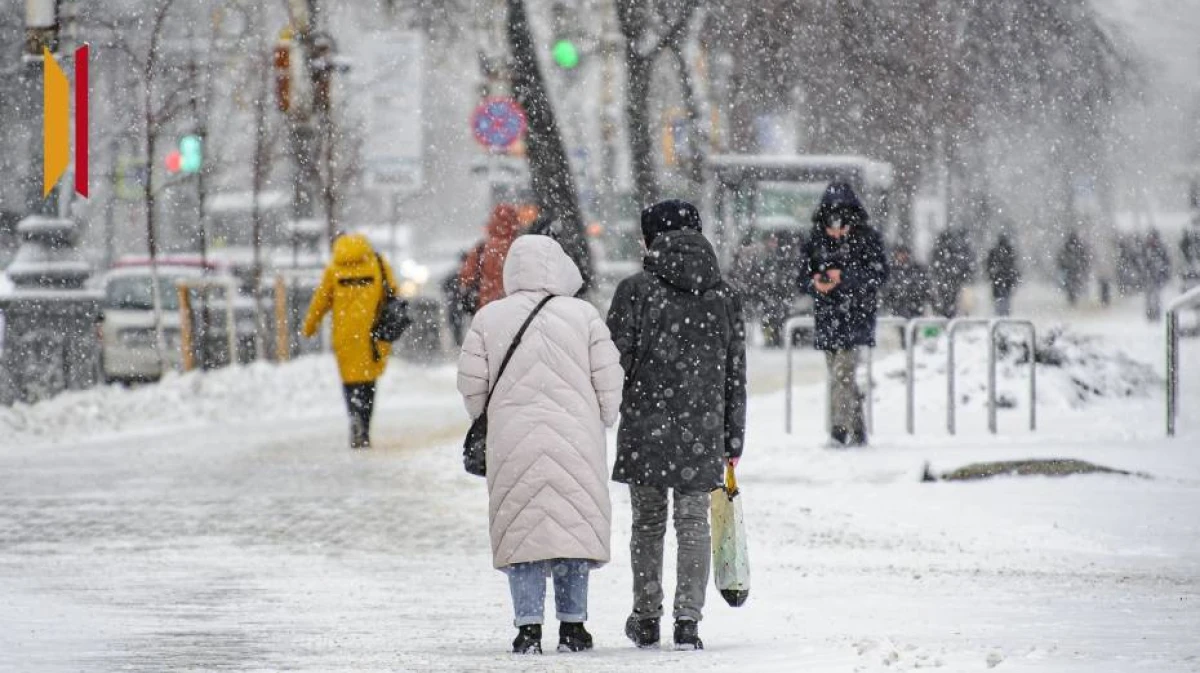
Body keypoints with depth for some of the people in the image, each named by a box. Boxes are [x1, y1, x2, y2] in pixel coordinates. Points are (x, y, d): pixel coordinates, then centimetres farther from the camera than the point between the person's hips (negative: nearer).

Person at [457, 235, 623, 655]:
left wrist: (489, 423, 20)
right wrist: (600, 423, 16)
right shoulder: (583, 316, -1)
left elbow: (472, 385, 2)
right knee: (574, 527, 8)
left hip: (512, 443, 0)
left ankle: (529, 627, 0)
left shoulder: (488, 319, 0)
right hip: (576, 444, 0)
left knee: (521, 531, 5)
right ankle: (572, 625, 9)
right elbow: (609, 382, 0)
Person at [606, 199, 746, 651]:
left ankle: (647, 619, 20)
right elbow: (735, 375, 8)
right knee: (694, 523, 5)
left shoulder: (636, 291, -5)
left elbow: (616, 362, -6)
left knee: (648, 522, 12)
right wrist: (733, 441, 13)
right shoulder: (724, 297, 5)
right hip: (703, 429, 1)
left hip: (645, 427, -1)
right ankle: (688, 620, -4)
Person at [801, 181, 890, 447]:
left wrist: (845, 277, -19)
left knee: (843, 371, -18)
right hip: (827, 315, 5)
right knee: (840, 375, 9)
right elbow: (805, 274, 14)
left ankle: (842, 426, -24)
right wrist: (814, 283, -10)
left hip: (856, 314, -5)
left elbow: (879, 275, -7)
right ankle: (857, 431, 17)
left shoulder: (866, 238, -2)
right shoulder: (816, 240, 9)